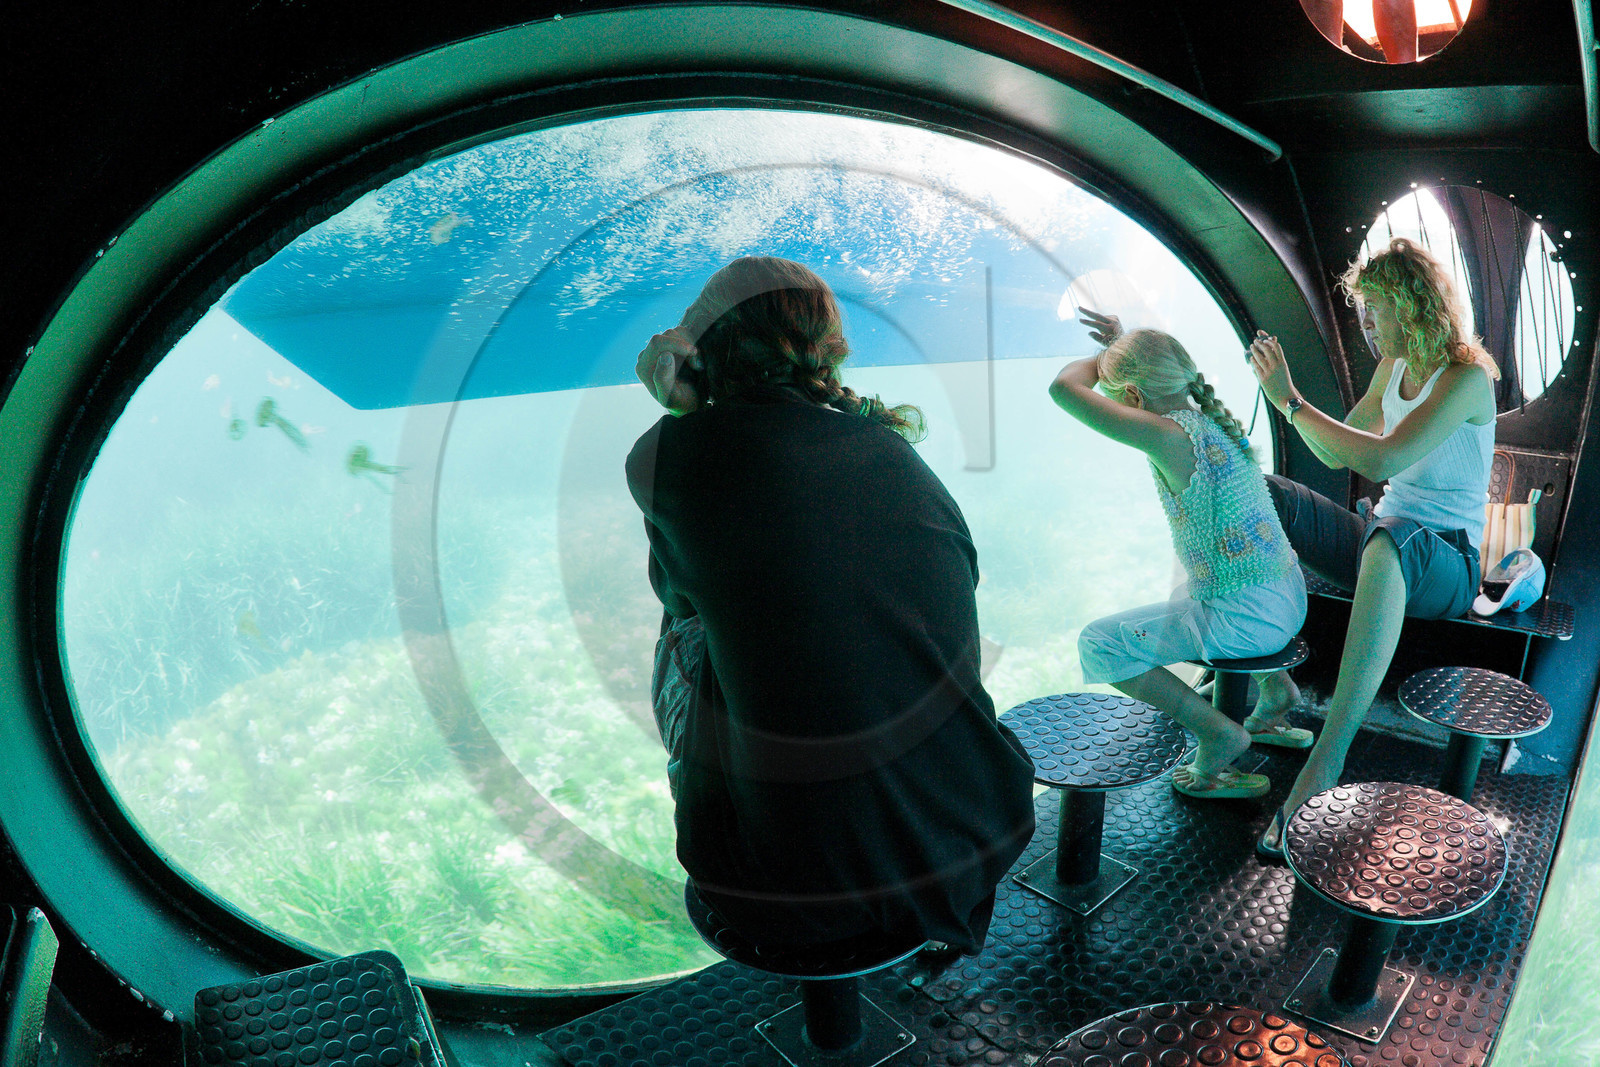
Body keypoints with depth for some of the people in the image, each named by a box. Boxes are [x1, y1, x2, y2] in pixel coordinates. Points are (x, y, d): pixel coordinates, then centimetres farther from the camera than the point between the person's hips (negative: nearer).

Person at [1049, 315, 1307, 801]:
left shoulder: (1171, 436, -22)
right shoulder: (1215, 419, 5)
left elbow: (1064, 387, -24)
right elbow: (1169, 379, 29)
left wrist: (1101, 357, -4)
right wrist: (1123, 345, 21)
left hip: (1245, 622, -9)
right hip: (1292, 598, 9)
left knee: (1097, 644, -2)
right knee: (1189, 591, 41)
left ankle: (1219, 732, 0)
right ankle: (1273, 692, 36)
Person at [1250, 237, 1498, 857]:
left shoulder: (1467, 377, -16)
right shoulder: (1393, 368, 9)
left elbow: (1381, 460, -30)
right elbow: (1336, 455, 15)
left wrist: (1290, 401, -23)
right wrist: (1281, 387, 3)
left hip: (1446, 561, -8)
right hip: (1385, 543, 8)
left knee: (1388, 536, -44)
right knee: (1259, 492, -8)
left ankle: (1326, 762, -51)